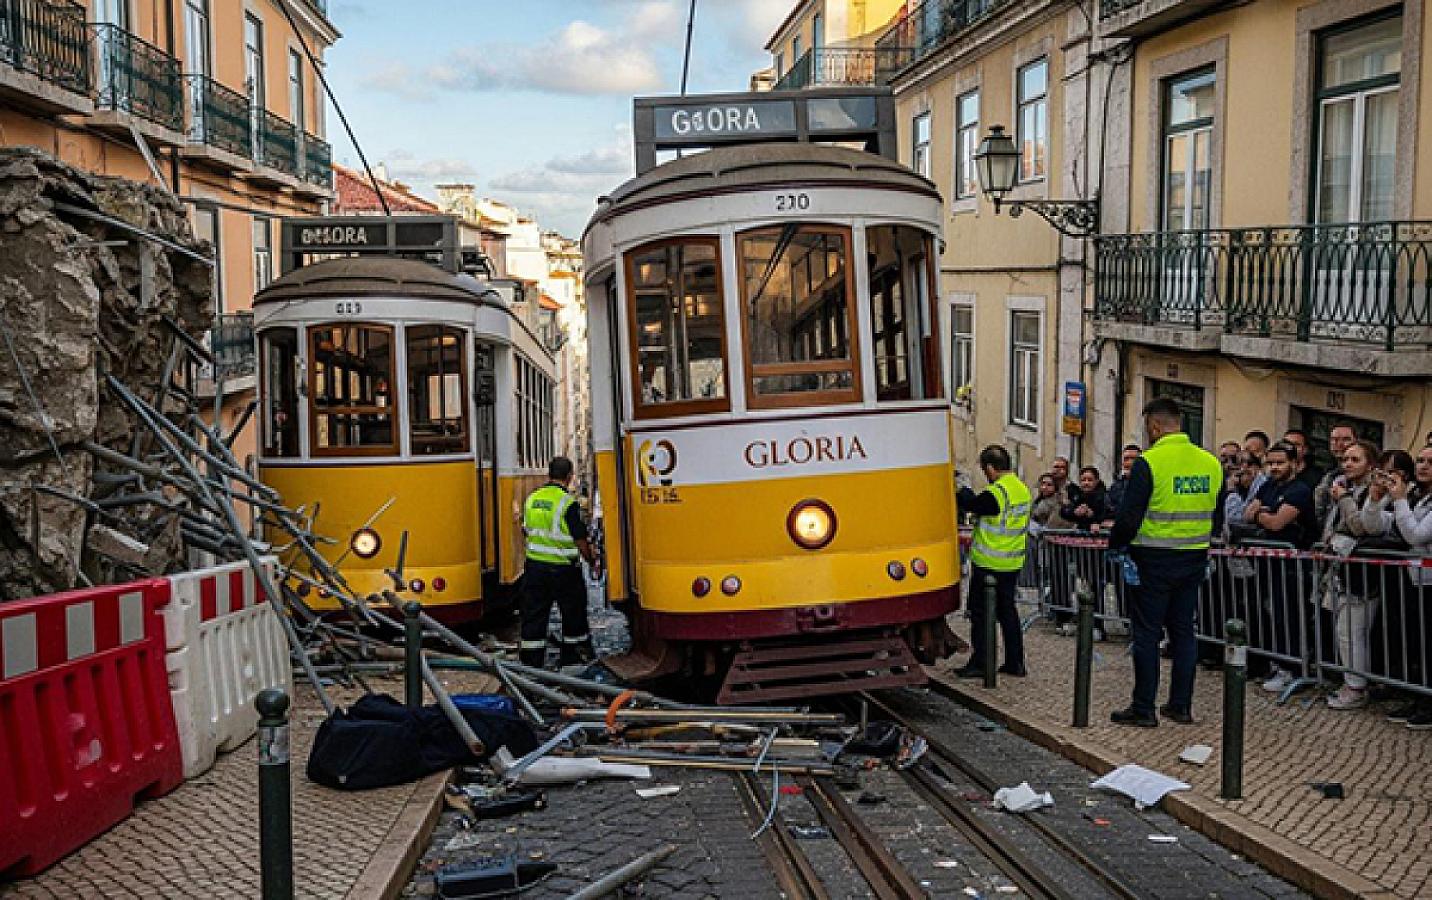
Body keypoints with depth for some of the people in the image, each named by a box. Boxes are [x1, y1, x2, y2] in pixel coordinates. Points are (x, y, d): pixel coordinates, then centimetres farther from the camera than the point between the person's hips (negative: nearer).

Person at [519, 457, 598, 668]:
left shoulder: (532, 499, 3)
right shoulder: (568, 503, -15)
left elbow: (527, 532, 12)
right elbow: (579, 539, -14)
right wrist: (591, 559, 3)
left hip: (535, 566, 5)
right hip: (563, 569, -5)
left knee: (533, 614, 8)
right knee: (573, 614, 12)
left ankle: (531, 662, 10)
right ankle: (572, 657, 21)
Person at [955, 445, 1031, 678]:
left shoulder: (995, 493, -21)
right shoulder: (1023, 489, 6)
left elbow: (970, 504, -10)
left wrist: (961, 489, 7)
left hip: (989, 564, -8)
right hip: (1013, 563, 8)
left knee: (980, 613, 3)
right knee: (1007, 610, 16)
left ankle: (979, 662, 7)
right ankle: (1015, 662, 19)